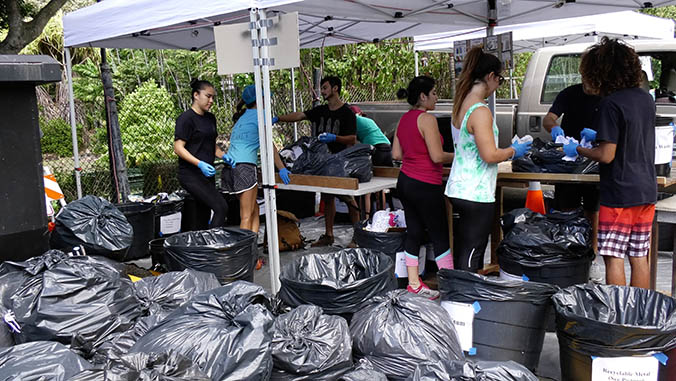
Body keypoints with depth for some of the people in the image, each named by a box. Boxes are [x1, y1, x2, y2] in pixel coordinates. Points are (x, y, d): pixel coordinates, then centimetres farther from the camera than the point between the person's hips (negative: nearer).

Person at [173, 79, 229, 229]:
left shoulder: (210, 118, 16)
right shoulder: (186, 118, -9)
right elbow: (178, 147, -14)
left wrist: (223, 156, 6)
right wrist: (199, 163, -26)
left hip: (207, 174, 8)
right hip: (191, 175, -8)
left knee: (204, 216, 10)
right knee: (221, 207, -19)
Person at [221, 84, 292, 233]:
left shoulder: (242, 117, 24)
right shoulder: (259, 114, 1)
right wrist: (281, 168, -9)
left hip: (230, 166, 8)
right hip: (245, 165, -8)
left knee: (254, 211, 10)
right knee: (247, 216, -8)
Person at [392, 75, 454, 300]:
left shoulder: (404, 119, 9)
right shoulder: (427, 119, -16)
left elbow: (396, 154, 13)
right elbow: (437, 156, -19)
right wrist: (457, 156, -3)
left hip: (405, 181, 8)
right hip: (425, 186, -8)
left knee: (414, 232, 13)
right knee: (440, 235, 2)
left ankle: (413, 283, 19)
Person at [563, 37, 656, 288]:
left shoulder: (610, 104, -16)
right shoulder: (645, 98, 9)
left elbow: (606, 155, -19)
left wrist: (577, 150, -4)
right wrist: (599, 136, 24)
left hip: (619, 194, -8)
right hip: (646, 192, 8)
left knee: (613, 258, 0)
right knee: (639, 258, 14)